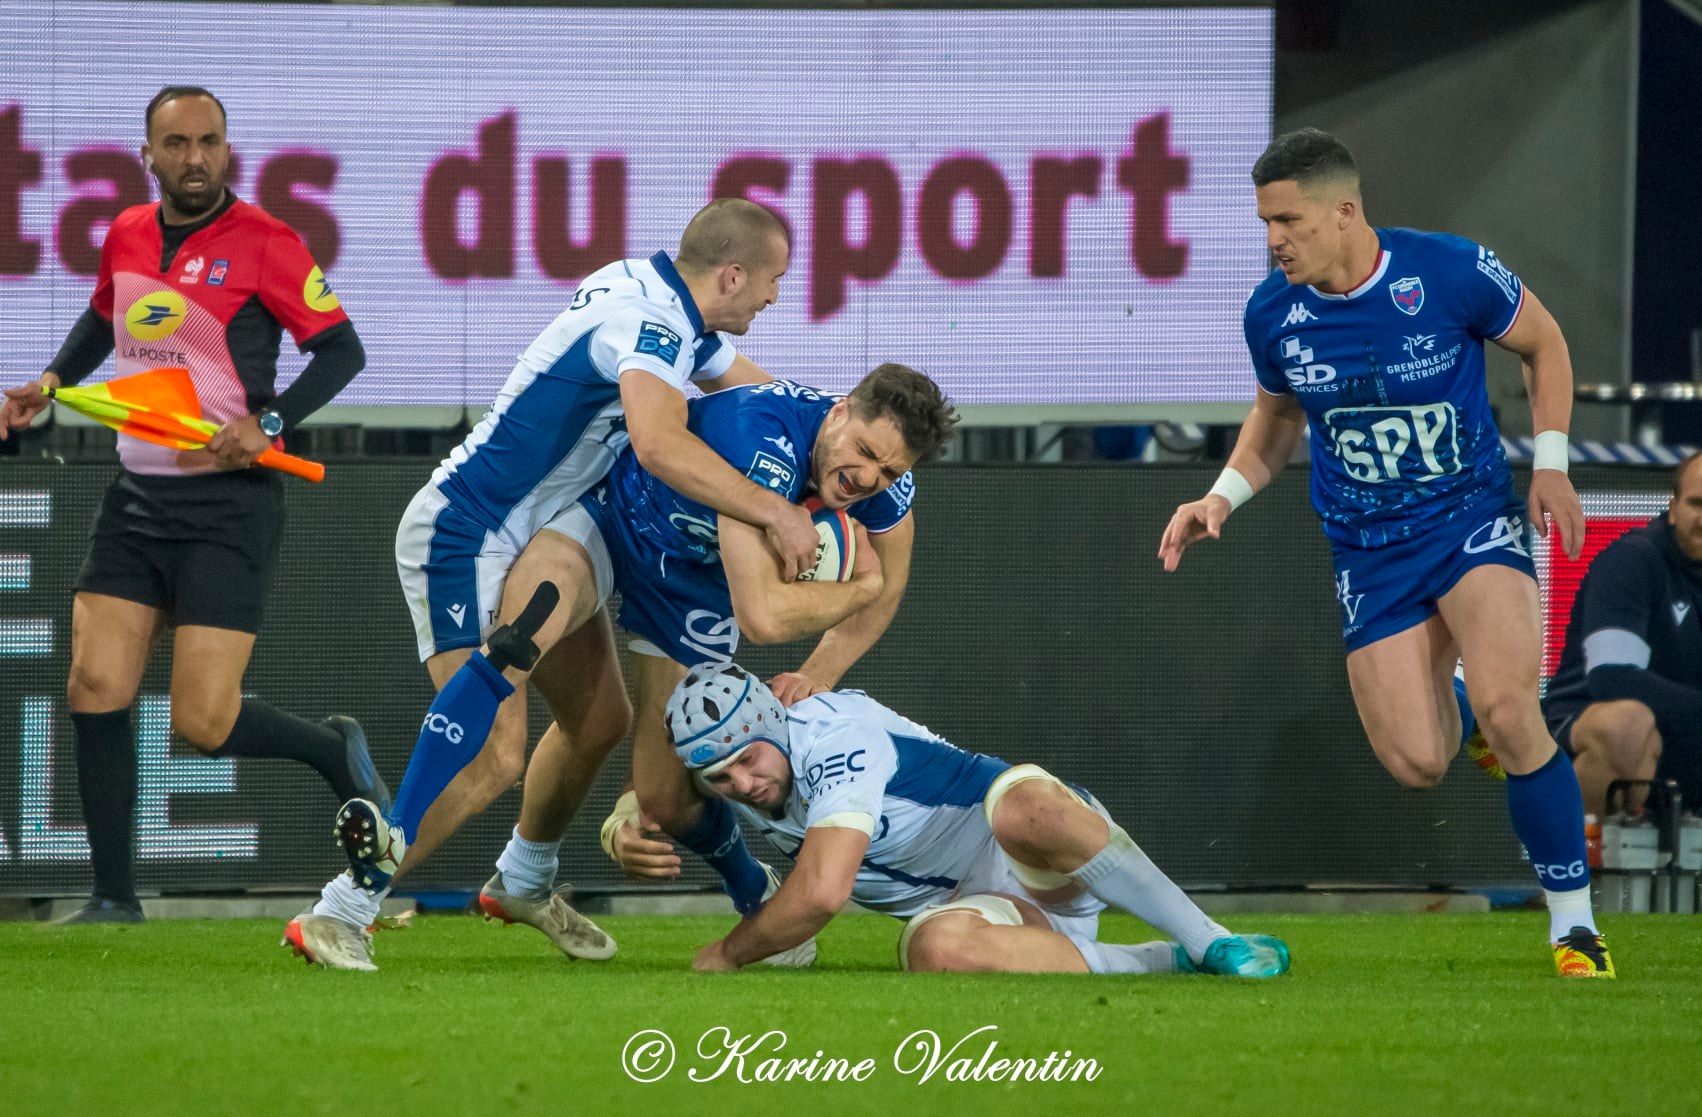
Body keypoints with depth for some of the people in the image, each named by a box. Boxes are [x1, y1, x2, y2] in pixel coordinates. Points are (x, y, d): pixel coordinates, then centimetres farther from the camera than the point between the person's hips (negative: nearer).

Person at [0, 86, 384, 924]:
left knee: (202, 722, -11)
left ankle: (333, 751, 19)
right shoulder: (126, 237, 8)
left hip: (229, 501, -6)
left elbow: (341, 350, -8)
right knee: (96, 689, -5)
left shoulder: (263, 243, -10)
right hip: (137, 497, 6)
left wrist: (267, 423, -20)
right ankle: (113, 898, 5)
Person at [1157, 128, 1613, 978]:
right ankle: (1448, 699, 33)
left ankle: (1574, 925, -12)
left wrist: (1550, 464, -5)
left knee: (1504, 705, -26)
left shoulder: (1449, 272, -15)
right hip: (1368, 550, 3)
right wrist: (1223, 498, 0)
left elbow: (1543, 343, 3)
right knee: (1416, 765, -8)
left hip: (1473, 519, -3)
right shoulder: (1272, 312, -6)